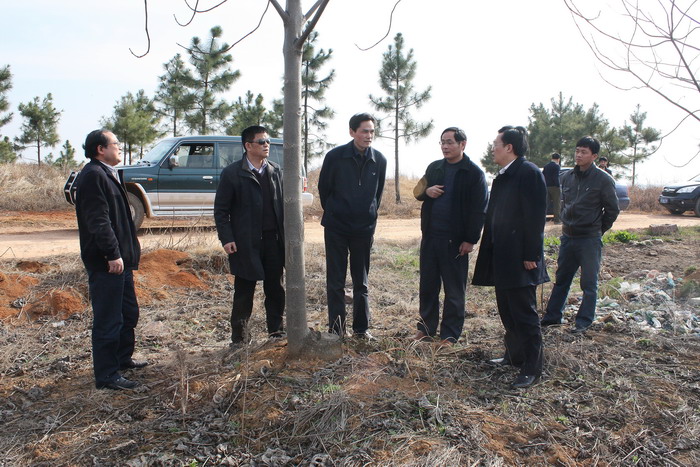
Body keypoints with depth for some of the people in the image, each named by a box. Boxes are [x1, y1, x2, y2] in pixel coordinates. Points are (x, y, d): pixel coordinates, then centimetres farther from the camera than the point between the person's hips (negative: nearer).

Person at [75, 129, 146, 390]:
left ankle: (123, 359, 37)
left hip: (119, 260, 11)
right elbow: (98, 220, -23)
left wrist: (129, 254, 21)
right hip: (106, 262, -11)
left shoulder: (106, 174, 18)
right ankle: (106, 376, 8)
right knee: (108, 320, -2)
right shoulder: (93, 175, -15)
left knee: (129, 313, 21)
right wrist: (112, 254, -25)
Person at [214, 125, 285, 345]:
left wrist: (286, 235, 5)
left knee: (275, 289, 11)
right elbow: (220, 209, -3)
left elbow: (284, 204, 12)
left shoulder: (276, 171, 9)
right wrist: (226, 238, -10)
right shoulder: (232, 173, -3)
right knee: (244, 291, 5)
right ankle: (239, 338, 17)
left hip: (273, 240, 4)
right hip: (245, 243, -4)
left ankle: (277, 332, 26)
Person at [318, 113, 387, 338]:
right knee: (335, 282, 3)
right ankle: (336, 328, 13)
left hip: (364, 229, 2)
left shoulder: (379, 160, 0)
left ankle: (361, 327, 21)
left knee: (361, 282, 10)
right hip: (336, 229, -2)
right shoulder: (335, 156, -8)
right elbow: (323, 189, 4)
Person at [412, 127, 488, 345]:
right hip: (430, 236, 5)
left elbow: (479, 209, -9)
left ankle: (450, 335, 17)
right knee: (427, 285, 13)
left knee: (454, 290, 6)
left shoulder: (474, 173, -6)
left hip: (455, 240, -5)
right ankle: (426, 328, 27)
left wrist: (471, 240, -14)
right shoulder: (434, 167, 10)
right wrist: (426, 191, -5)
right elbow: (418, 192, 19)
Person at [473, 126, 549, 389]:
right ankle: (515, 355, 32)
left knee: (524, 313, -2)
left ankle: (532, 368, 8)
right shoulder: (503, 176, 14)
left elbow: (535, 216, -18)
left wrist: (530, 255, -19)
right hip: (501, 257, 9)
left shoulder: (529, 173, -14)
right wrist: (488, 248, 14)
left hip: (519, 258, -9)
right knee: (507, 310, 17)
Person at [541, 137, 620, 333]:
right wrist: (566, 223, 13)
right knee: (561, 280, 13)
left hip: (590, 240, -5)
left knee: (589, 283, 5)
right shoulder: (567, 177, 6)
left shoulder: (603, 180, -9)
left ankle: (584, 321, 15)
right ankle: (552, 317, 23)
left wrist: (598, 230, 3)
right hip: (568, 237, 5)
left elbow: (612, 209, -2)